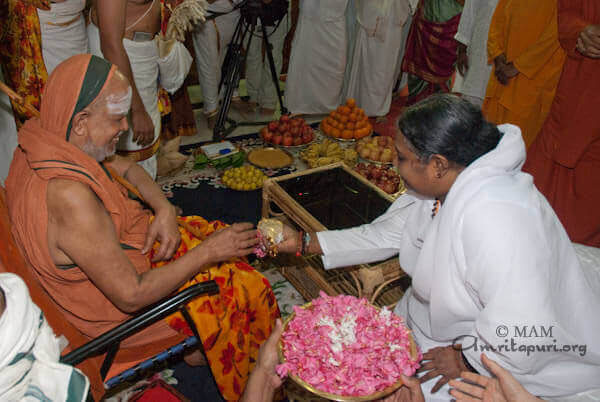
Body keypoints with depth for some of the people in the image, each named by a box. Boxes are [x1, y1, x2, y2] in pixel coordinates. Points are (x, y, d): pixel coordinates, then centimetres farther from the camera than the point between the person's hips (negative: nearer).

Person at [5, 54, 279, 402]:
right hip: (116, 309, -9)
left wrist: (165, 209, -11)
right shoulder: (70, 197, -38)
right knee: (251, 290, -2)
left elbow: (127, 168, 7)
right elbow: (132, 295, -32)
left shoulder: (48, 137, -9)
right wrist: (207, 252, -24)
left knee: (226, 239, 14)